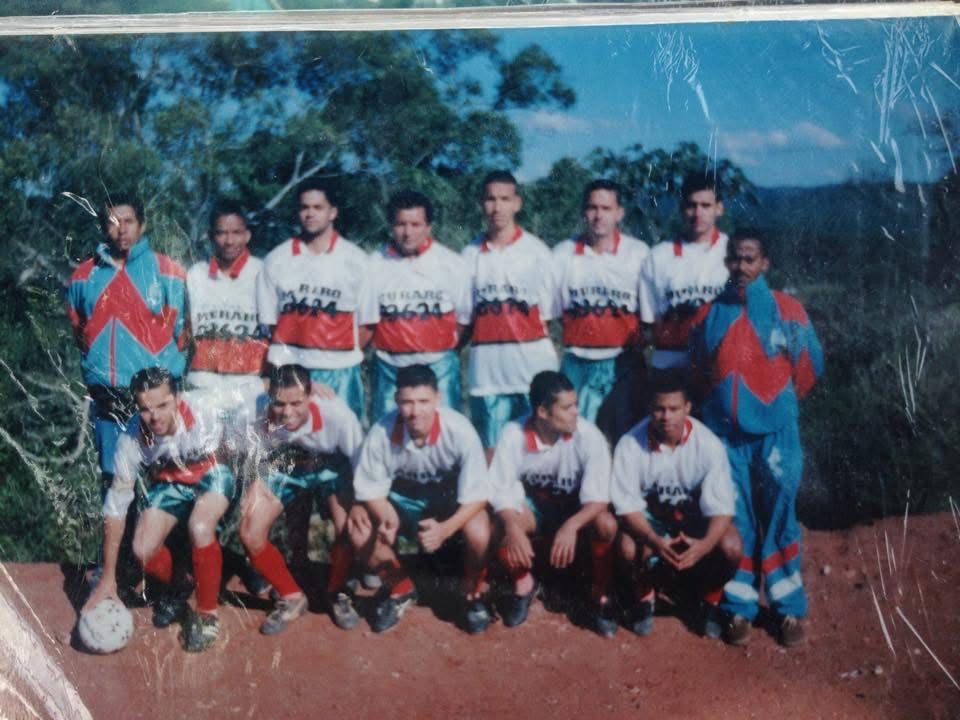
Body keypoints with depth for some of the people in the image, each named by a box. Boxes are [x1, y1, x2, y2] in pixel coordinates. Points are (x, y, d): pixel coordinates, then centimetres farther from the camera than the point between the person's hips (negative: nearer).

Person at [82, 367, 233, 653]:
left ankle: (207, 613, -9)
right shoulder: (131, 441, -28)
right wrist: (108, 577, -16)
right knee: (143, 549, -17)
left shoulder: (205, 415, -35)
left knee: (199, 528, -32)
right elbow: (116, 507, -20)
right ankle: (176, 586, 19)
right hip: (169, 484, 3)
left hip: (211, 475, -3)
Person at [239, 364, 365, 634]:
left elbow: (361, 463, -22)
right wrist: (256, 482, -24)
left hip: (331, 468, -2)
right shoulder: (260, 417, -32)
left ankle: (336, 593, 9)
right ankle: (292, 597, 13)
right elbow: (255, 459, -9)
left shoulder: (336, 414, -36)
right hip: (285, 468, 2)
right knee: (250, 534, -13)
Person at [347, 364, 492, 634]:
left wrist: (445, 529, -39)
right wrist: (387, 518, -34)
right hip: (402, 498, 2)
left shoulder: (459, 430, -30)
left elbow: (477, 494, -23)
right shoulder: (381, 433, -26)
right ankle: (400, 590, 7)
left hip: (450, 500, -2)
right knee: (360, 530, -24)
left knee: (478, 533, -32)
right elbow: (370, 489, -12)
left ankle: (473, 594, 3)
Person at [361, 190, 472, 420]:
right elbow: (365, 321, 3)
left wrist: (447, 352, 3)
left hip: (438, 367, -1)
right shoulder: (375, 265, 0)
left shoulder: (450, 263, 0)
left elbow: (464, 318, 6)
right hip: (390, 367, 1)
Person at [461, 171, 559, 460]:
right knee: (490, 447, 6)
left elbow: (547, 315, 2)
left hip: (531, 362, -2)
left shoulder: (536, 250, 3)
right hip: (486, 367, 2)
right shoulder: (470, 254, 8)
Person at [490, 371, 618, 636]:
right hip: (532, 505, 1)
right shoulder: (513, 434, -23)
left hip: (576, 508, -1)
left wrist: (571, 525, -47)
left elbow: (598, 497, -28)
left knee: (606, 524, -33)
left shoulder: (588, 435, -26)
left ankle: (600, 595, -7)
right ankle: (523, 585, 2)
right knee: (502, 528, -30)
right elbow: (501, 491, -20)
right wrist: (513, 527, -41)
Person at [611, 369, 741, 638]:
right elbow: (627, 505, -19)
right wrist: (655, 541, -38)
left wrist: (704, 544, -42)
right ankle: (645, 596, 3)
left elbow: (720, 507, -21)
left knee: (730, 547, -29)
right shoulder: (630, 445, -21)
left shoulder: (709, 445, -22)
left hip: (697, 517, 0)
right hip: (649, 517, 0)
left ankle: (710, 600, 4)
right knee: (628, 546, -32)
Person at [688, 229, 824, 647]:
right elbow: (699, 366, 18)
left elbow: (810, 365, 5)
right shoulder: (710, 314, 5)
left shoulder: (788, 310, -1)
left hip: (775, 430, -2)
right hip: (725, 431, 2)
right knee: (734, 520, 6)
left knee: (779, 518, 2)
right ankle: (739, 608, 14)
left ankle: (789, 609, 13)